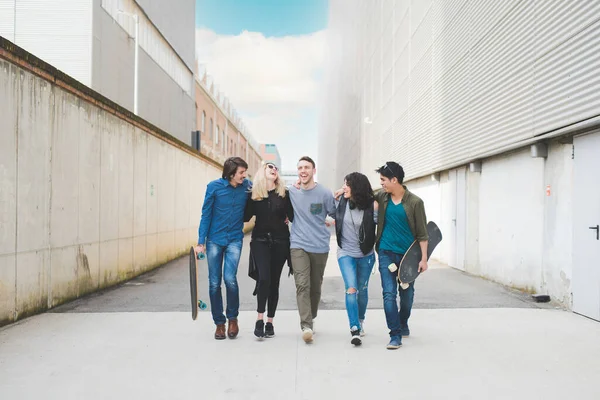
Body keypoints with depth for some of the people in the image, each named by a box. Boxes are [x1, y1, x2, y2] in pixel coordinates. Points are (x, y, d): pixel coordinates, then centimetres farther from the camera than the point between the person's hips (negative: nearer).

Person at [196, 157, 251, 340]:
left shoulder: (247, 186, -5)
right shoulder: (214, 186, -8)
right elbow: (206, 215, -3)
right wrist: (201, 242, -4)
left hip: (234, 239, 0)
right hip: (214, 240, 0)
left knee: (230, 279, -16)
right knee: (214, 283, 4)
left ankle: (233, 318, 9)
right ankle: (219, 323, 21)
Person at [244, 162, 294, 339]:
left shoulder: (283, 193, 2)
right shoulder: (254, 194, 3)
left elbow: (292, 217, 1)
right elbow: (246, 217, 2)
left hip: (280, 241, 1)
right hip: (260, 240, -1)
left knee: (274, 281, 6)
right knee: (264, 278, -18)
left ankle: (270, 321, 17)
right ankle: (259, 318, -5)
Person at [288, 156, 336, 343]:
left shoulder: (325, 193, -4)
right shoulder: (291, 192, 4)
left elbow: (336, 214, 7)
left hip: (320, 246, 0)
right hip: (298, 245, 0)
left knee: (315, 287, 13)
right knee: (302, 285, -15)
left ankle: (310, 319, 33)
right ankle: (306, 325, -17)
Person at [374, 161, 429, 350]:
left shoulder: (415, 202, -10)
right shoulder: (382, 196, 0)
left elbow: (422, 233, -7)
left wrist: (424, 258, -10)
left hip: (408, 254, -1)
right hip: (387, 253, 2)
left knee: (407, 294, 14)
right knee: (389, 293, -6)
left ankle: (403, 324, 38)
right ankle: (395, 335, 1)